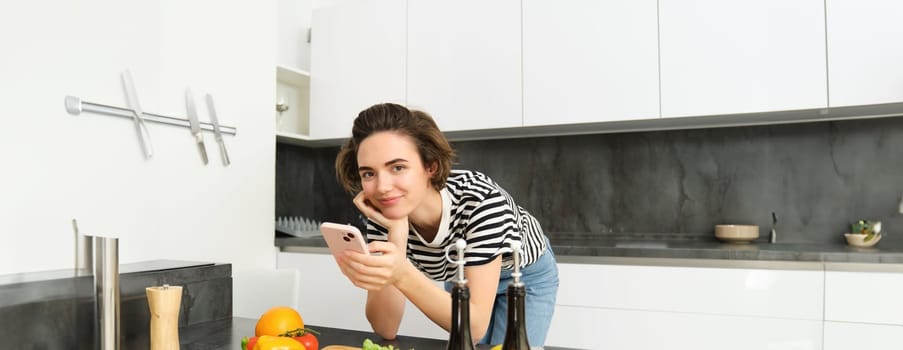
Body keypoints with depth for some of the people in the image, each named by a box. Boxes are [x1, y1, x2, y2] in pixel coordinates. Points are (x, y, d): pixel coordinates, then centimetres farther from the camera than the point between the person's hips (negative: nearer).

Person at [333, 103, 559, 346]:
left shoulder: (481, 200, -39)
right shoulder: (383, 217, -26)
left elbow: (475, 327, -40)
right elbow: (385, 330, -29)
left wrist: (402, 276, -56)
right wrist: (396, 235, -40)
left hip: (525, 273, -3)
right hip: (460, 279, 3)